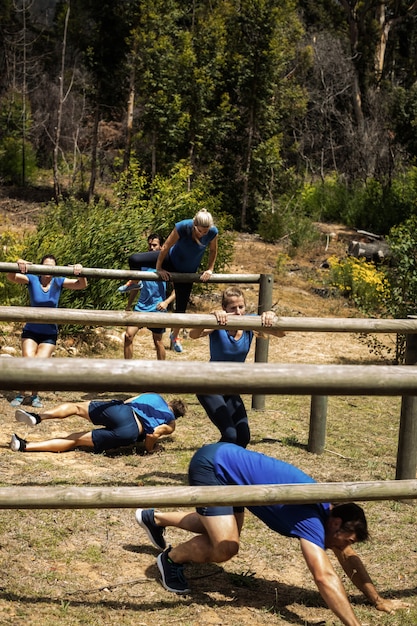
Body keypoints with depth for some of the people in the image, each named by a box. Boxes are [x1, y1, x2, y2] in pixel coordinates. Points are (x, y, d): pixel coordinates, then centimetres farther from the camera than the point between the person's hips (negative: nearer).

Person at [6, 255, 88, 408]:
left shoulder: (59, 282, -4)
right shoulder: (32, 279, -7)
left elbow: (81, 285, -13)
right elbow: (11, 277, -20)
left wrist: (80, 271, -34)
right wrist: (19, 264, -41)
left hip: (49, 334, 1)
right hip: (31, 331, -1)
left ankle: (35, 395, 13)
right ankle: (21, 394, 8)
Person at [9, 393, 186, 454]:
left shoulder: (153, 395, 31)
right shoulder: (171, 424, 22)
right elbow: (154, 433, 0)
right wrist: (150, 448, 19)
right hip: (130, 433, -1)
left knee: (75, 406, 13)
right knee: (76, 439, -3)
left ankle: (37, 417, -16)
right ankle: (25, 446, -18)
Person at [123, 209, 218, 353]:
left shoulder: (213, 233, -28)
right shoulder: (182, 227, -35)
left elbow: (213, 251, -5)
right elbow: (165, 247, -23)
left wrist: (209, 269, -10)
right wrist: (159, 268, -14)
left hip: (187, 272, 1)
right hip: (170, 260, -1)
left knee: (182, 306, 5)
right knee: (134, 260, -16)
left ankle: (175, 336, 31)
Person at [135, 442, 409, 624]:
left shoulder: (325, 509, 2)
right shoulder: (312, 517, -24)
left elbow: (349, 558, 13)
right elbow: (324, 576, -35)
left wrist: (378, 600, 13)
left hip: (225, 464, 9)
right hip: (212, 465, -9)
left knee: (219, 528, 27)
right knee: (225, 548, -18)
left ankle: (154, 517, 42)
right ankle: (171, 559, 10)